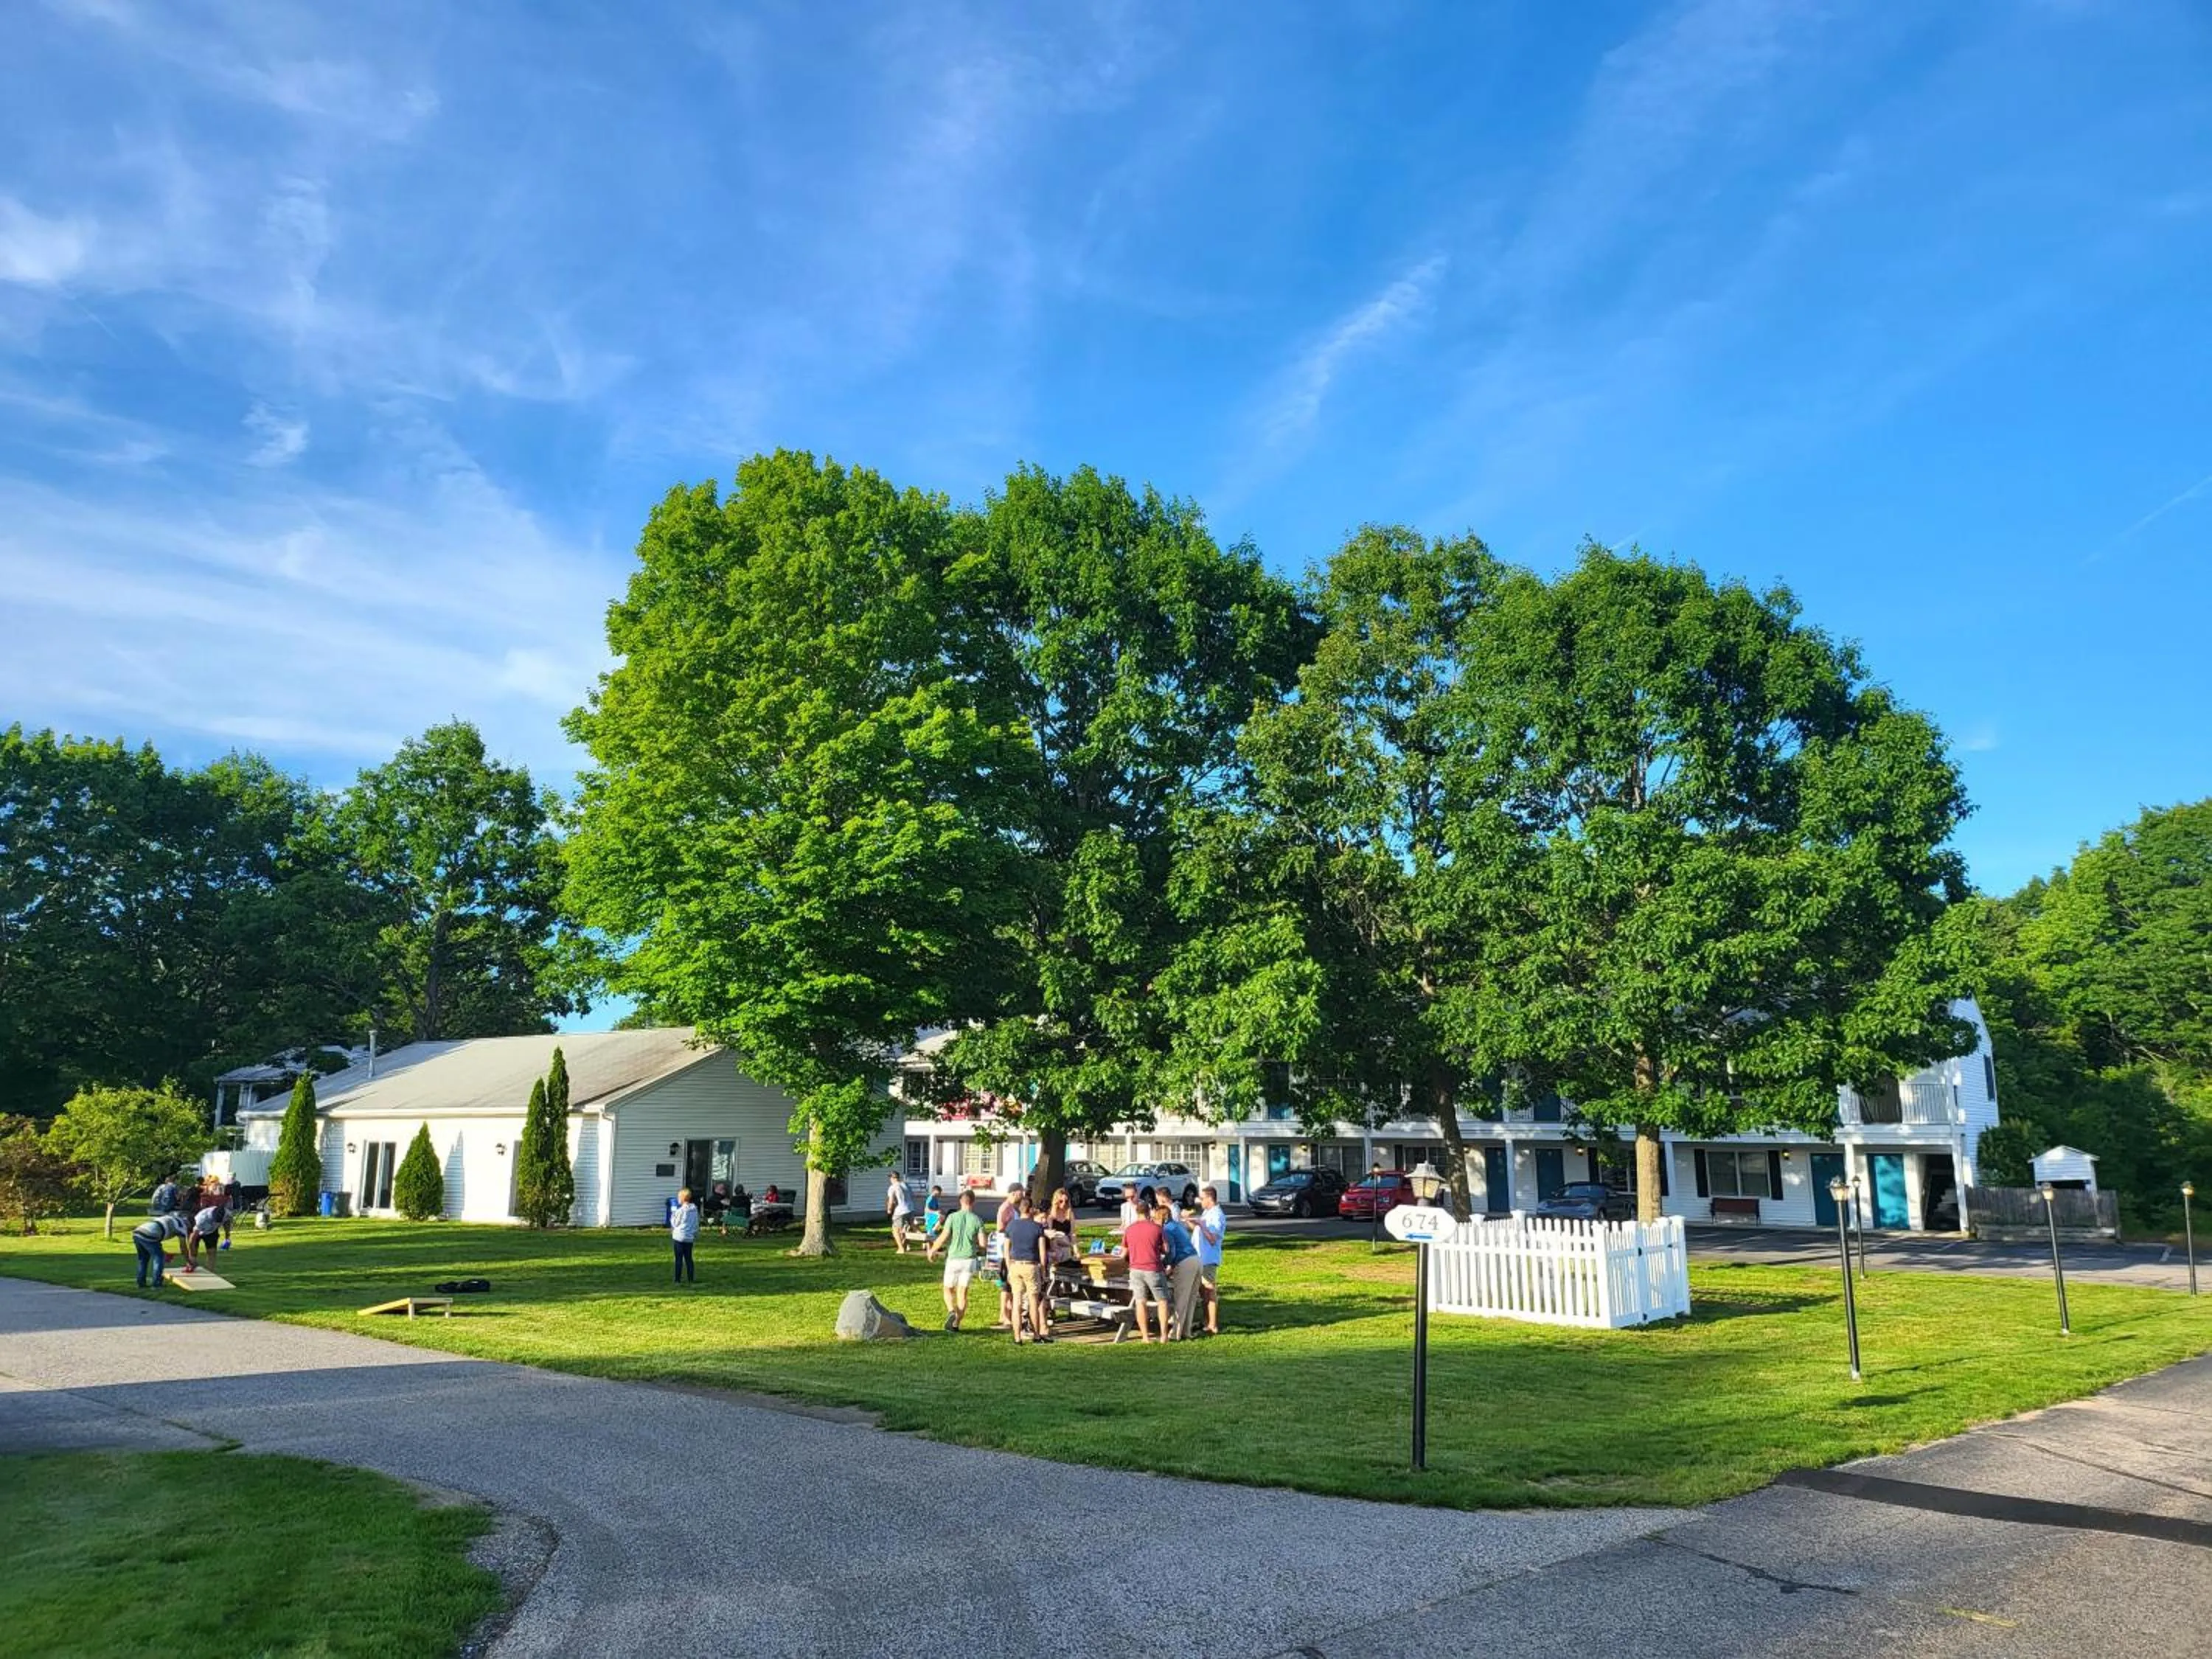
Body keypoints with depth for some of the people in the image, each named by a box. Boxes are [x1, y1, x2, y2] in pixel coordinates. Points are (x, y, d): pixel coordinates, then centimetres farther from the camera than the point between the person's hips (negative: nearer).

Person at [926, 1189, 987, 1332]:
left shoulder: (953, 1217, -7)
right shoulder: (977, 1220, -3)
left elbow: (943, 1238, -12)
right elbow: (983, 1243, -6)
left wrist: (932, 1250, 4)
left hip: (953, 1258, -1)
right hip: (969, 1259, 1)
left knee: (948, 1289, 14)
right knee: (963, 1292, 10)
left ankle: (951, 1311, -12)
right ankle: (956, 1323, 7)